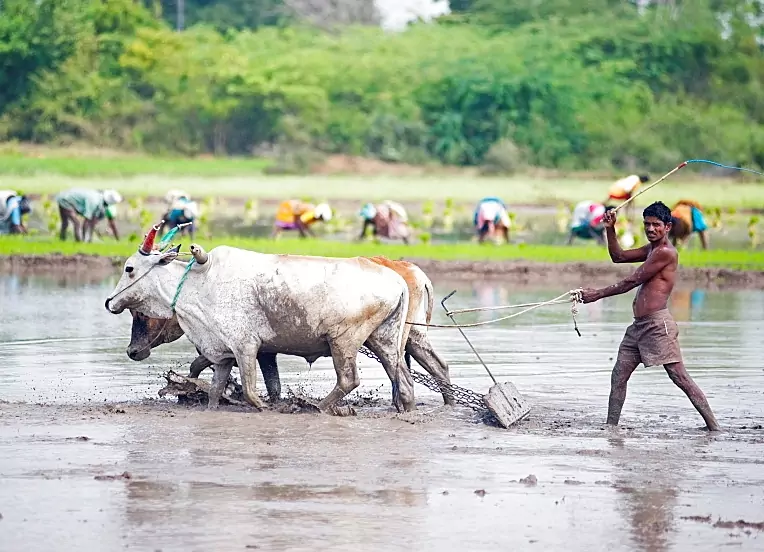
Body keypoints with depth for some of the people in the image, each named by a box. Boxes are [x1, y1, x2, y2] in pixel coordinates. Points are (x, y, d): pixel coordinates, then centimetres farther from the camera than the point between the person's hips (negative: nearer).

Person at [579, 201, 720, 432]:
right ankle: (611, 426, 10)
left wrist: (598, 294, -5)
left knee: (680, 377, -10)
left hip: (657, 324, -10)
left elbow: (632, 281, -11)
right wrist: (610, 230, 14)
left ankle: (713, 425, -7)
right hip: (638, 326, 10)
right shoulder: (651, 249, 19)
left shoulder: (666, 252, -11)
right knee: (618, 376, 6)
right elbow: (618, 256, 29)